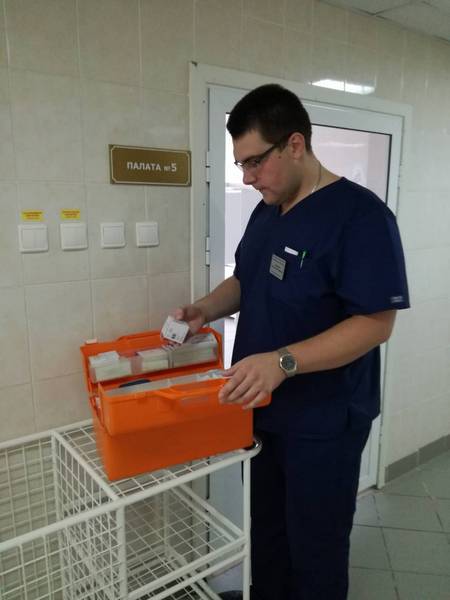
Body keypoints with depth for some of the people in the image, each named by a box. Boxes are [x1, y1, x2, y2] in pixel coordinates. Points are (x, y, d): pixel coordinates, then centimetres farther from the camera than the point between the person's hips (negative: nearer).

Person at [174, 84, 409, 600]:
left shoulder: (360, 215, -18)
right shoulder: (266, 212, 6)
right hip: (259, 408, 7)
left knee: (315, 549, 15)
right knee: (264, 533, 25)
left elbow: (375, 323, -22)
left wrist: (283, 362, -32)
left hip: (324, 422, -7)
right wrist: (206, 310, -2)